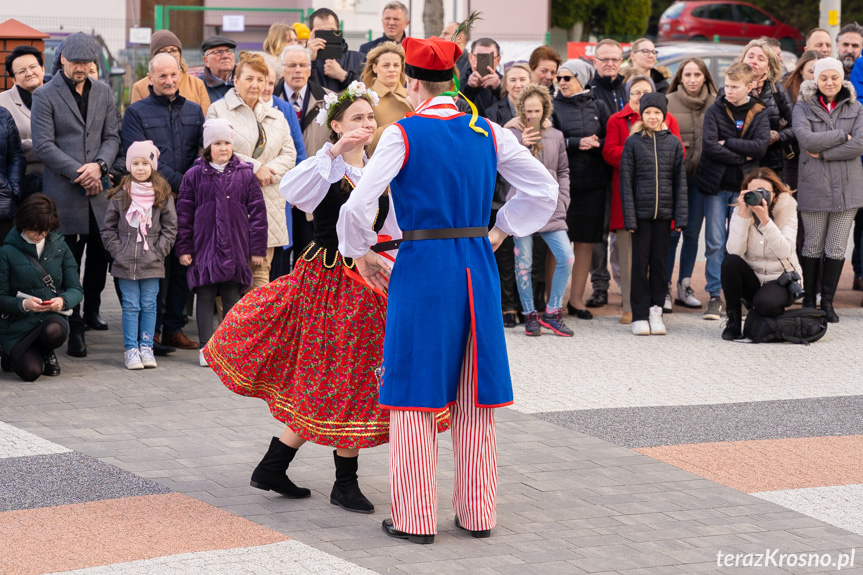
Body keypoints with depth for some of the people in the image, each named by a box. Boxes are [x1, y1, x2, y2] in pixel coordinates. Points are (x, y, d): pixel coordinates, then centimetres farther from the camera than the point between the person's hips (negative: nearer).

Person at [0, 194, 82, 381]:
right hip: (18, 323, -2)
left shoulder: (59, 246, 5)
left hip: (52, 317, 2)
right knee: (31, 371, -23)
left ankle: (47, 353, 4)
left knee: (54, 331, -35)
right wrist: (24, 304, -26)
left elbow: (76, 289, 4)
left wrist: (63, 301, -19)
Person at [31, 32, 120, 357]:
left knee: (101, 255, 9)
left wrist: (99, 165, -9)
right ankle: (75, 330, 2)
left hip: (99, 190, 4)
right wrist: (79, 173, -13)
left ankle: (91, 312, 30)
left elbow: (112, 137, 11)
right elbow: (43, 145, -8)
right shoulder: (45, 96, -3)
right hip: (63, 193, -4)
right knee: (68, 262, -3)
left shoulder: (103, 93, 12)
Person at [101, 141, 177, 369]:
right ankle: (130, 349, 7)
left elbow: (170, 228, 3)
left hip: (152, 263, 0)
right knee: (131, 305, 3)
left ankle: (146, 347, 13)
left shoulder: (163, 194, 0)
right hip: (126, 263, 0)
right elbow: (108, 228, 5)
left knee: (149, 305, 5)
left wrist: (158, 252, -5)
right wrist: (117, 251, -4)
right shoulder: (120, 194, 1)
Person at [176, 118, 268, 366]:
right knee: (205, 297, 3)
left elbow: (258, 212, 6)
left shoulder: (245, 174, 3)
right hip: (204, 247, 0)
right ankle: (206, 348, 9)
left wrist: (258, 248, 4)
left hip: (235, 248, 0)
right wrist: (183, 248, 2)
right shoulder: (195, 175, 1)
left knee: (232, 298, 5)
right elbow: (184, 213, 4)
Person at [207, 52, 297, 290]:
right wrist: (255, 168, -10)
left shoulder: (276, 117, 19)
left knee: (261, 270, 2)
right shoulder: (219, 110, 4)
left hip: (267, 202, 4)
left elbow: (289, 154, 12)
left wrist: (270, 171, -8)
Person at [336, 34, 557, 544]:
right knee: (476, 396, 11)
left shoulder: (403, 134, -8)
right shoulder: (488, 133, 6)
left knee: (417, 393, 3)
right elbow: (545, 191, 10)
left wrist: (361, 254, 3)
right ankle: (478, 513, 17)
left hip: (423, 269, -4)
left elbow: (360, 205, -13)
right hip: (478, 268, 4)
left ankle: (416, 519, 4)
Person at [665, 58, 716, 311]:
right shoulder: (668, 103, -2)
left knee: (692, 232, 9)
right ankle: (664, 288, 4)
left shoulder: (716, 104, 3)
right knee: (671, 232, -3)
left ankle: (685, 287, 18)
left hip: (701, 176, 2)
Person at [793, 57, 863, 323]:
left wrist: (823, 153, -11)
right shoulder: (803, 107, 2)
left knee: (836, 249, 3)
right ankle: (809, 301, 14)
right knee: (813, 247, 5)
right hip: (814, 188, -2)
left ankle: (827, 301, 12)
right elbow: (806, 139, -15)